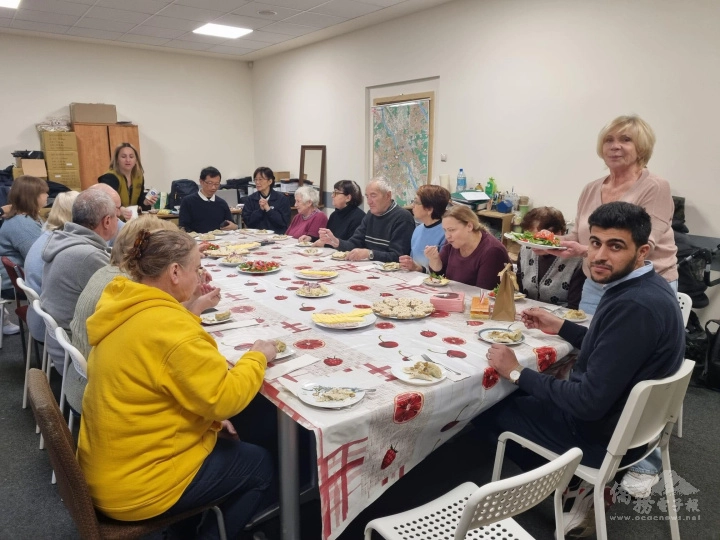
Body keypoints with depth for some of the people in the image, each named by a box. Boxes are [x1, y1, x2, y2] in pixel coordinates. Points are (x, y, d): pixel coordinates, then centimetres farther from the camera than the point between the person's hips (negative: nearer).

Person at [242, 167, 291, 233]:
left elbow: (284, 222, -5)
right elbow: (247, 221, 4)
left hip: (277, 235, -2)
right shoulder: (251, 199, 10)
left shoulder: (282, 199, 3)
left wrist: (268, 209, -9)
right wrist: (260, 209, -7)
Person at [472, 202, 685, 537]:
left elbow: (589, 402, -31)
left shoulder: (634, 306, -32)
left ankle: (575, 486, 12)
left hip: (604, 436, -9)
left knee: (485, 409, 6)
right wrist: (560, 327, 13)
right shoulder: (646, 287, -2)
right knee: (514, 397, 25)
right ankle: (585, 482, 17)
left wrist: (517, 373, -20)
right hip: (631, 420, 9)